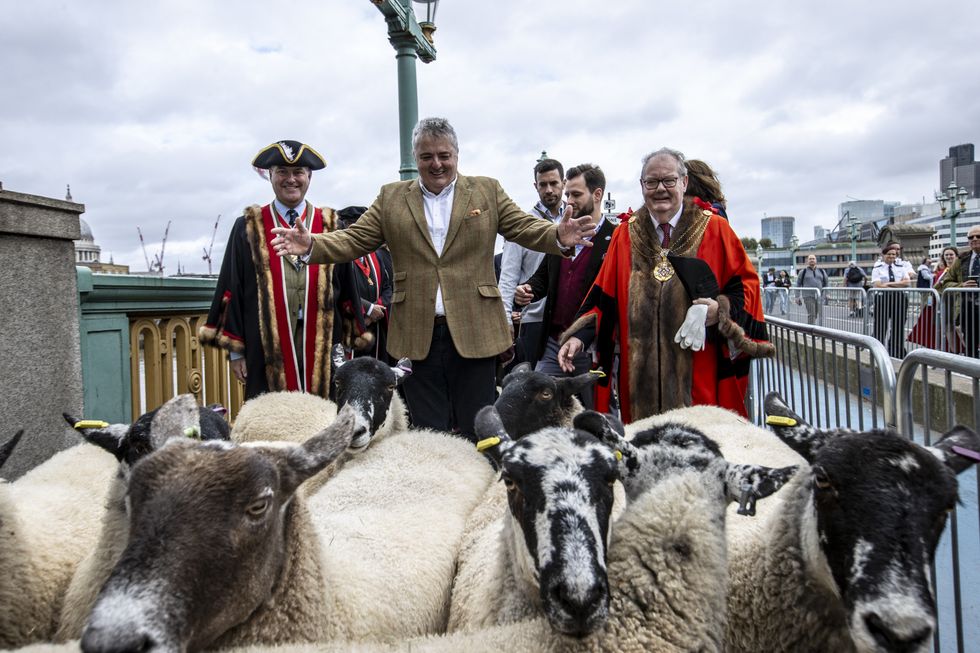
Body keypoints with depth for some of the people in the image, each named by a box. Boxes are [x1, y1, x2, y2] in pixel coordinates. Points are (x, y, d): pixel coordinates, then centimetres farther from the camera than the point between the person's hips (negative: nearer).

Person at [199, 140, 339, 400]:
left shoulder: (329, 227, 10)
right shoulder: (248, 229, 7)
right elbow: (233, 290, 6)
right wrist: (235, 350, 1)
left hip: (322, 347, 1)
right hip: (267, 348, -1)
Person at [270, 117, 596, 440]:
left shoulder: (487, 191, 9)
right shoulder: (391, 197, 10)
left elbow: (526, 228, 3)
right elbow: (354, 240, 7)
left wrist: (559, 236, -18)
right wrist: (311, 245, -11)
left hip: (474, 332, -1)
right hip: (417, 337, 1)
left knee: (476, 435, 6)